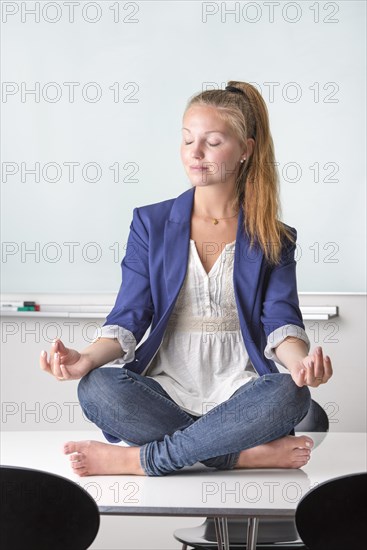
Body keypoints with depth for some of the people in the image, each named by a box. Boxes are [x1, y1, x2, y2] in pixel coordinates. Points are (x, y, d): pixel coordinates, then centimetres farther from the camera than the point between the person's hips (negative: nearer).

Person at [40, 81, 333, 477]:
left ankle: (141, 459, -25)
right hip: (166, 390, 1)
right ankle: (248, 453, -27)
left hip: (239, 392, 0)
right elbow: (129, 318, 2)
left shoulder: (272, 238, 8)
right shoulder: (151, 223, 9)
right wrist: (88, 358, -20)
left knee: (290, 395, -34)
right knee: (96, 388, -30)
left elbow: (280, 321, -4)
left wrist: (300, 362, -29)